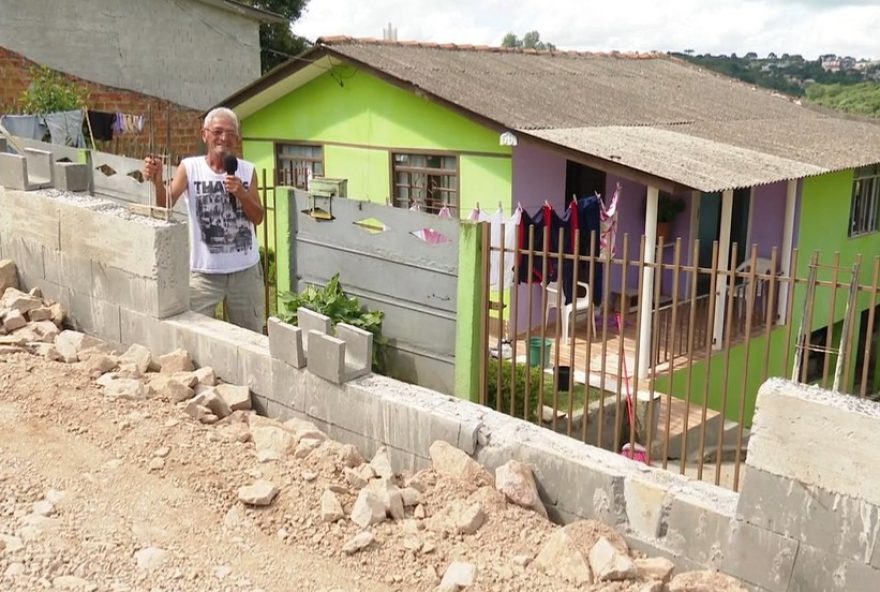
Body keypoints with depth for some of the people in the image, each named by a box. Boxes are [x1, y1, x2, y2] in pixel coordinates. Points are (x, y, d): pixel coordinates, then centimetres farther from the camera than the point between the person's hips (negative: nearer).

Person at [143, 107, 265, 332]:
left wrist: (242, 193, -18)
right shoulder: (189, 167, -5)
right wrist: (157, 180, -35)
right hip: (204, 271, -2)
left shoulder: (247, 170, 2)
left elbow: (258, 218, 0)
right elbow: (166, 206, -16)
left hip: (246, 269, 2)